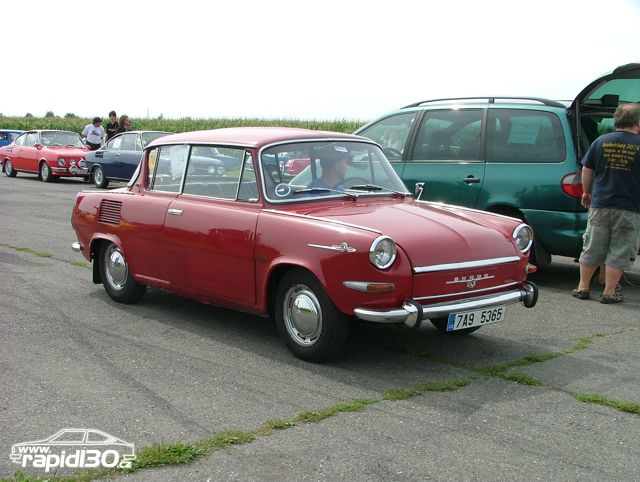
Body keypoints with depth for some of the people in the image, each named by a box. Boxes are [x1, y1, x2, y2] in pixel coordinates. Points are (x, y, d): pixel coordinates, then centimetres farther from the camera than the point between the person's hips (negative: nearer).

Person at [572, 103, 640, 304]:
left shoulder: (601, 142, 2)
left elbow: (587, 170, 8)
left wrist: (587, 192, 23)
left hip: (600, 205, 3)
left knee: (592, 249, 12)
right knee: (619, 252, 5)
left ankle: (582, 287, 18)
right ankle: (609, 293, 8)